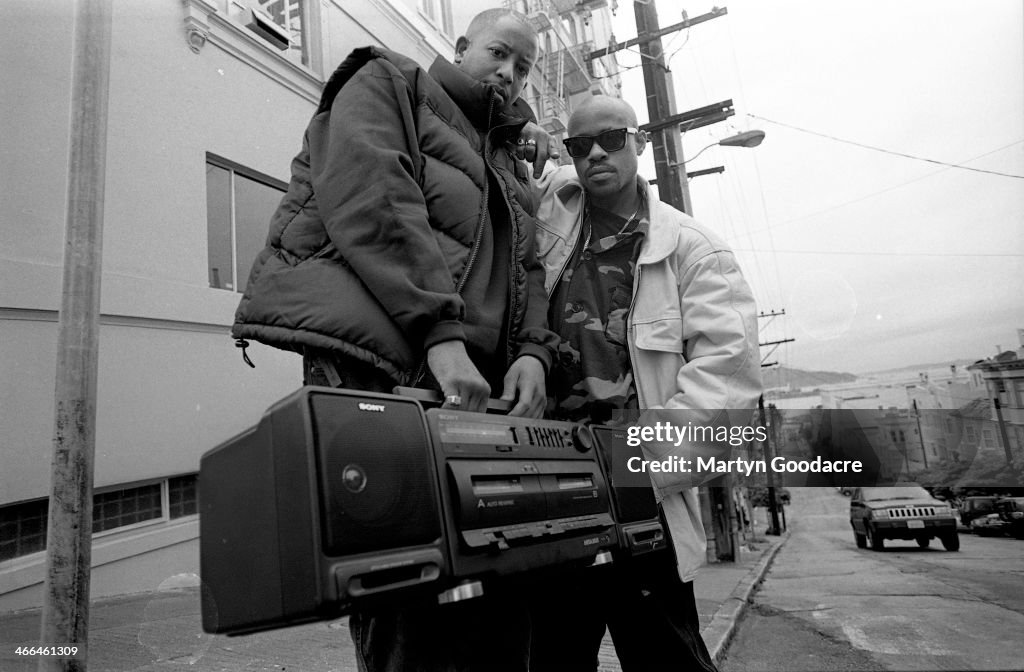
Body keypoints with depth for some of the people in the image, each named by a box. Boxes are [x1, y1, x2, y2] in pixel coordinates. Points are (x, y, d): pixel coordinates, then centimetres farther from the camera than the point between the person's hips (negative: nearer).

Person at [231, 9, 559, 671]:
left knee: (503, 590, 6)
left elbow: (526, 267, 20)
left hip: (475, 387, 7)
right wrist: (441, 331, -18)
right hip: (376, 362, -6)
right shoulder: (387, 83, 12)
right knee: (409, 601, -10)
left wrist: (532, 350, -2)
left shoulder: (511, 159, 31)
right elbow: (372, 200, -8)